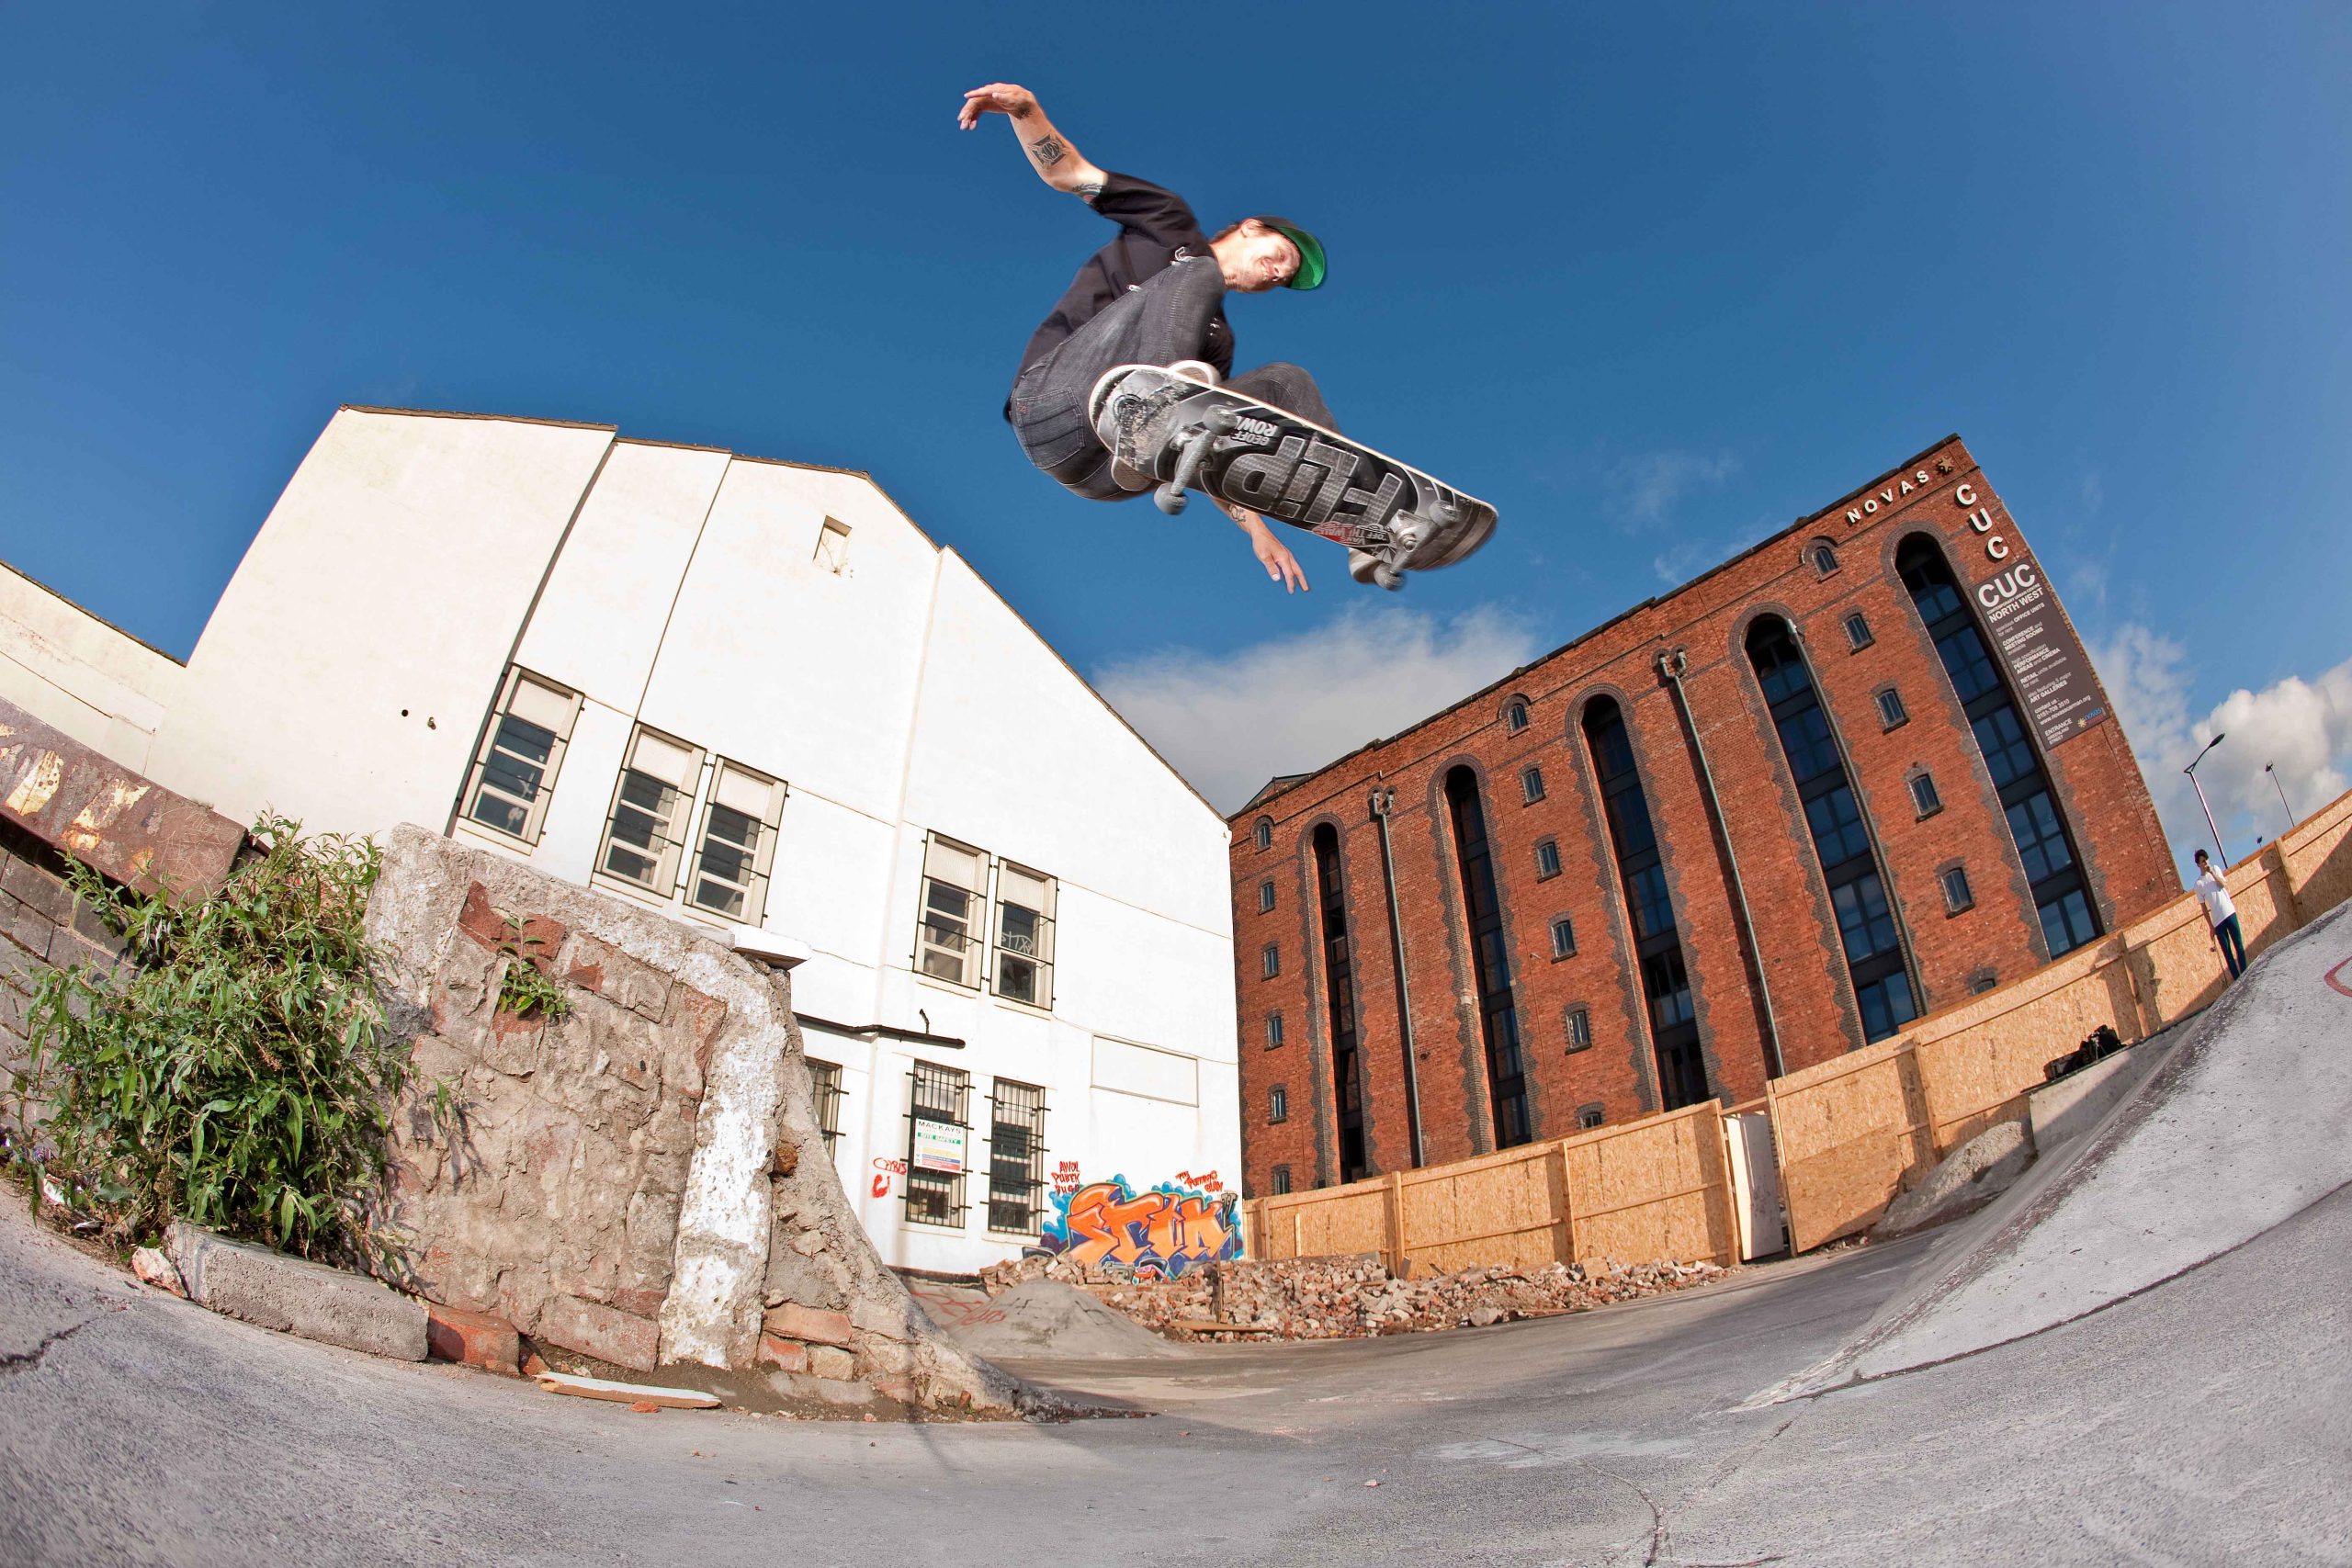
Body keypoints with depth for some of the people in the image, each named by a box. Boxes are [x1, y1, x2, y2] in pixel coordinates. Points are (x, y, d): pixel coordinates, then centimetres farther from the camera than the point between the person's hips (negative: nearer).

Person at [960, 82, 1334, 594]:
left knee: (1287, 381, 2)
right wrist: (1025, 108, -9)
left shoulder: (1218, 338, 30)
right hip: (1059, 403, -5)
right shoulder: (1171, 226, 19)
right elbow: (1066, 172, 11)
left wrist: (1257, 530, 15)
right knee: (1196, 275, -15)